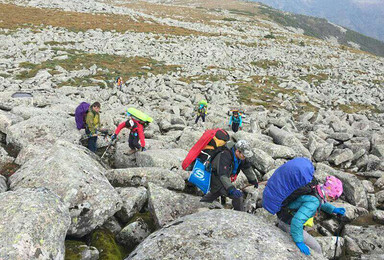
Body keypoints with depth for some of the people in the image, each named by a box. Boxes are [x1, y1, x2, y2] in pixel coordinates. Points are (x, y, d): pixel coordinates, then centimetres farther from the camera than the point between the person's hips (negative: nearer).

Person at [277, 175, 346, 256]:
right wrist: (299, 242, -31)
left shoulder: (313, 189, -3)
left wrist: (334, 209, 9)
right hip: (289, 226, -8)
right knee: (316, 249, 8)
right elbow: (297, 220, -38)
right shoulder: (314, 202, -30)